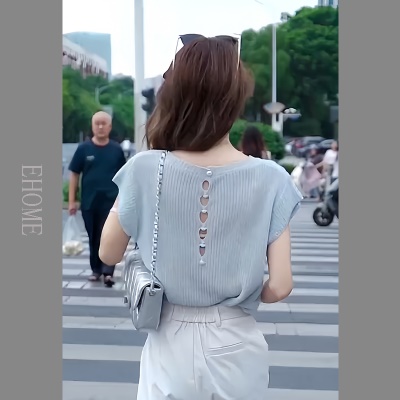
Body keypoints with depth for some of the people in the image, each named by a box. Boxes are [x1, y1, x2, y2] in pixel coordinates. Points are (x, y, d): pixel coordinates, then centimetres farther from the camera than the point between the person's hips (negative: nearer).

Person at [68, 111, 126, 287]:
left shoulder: (116, 149, 1)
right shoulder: (83, 148, 0)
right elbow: (75, 175, 3)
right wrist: (72, 200, 0)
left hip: (111, 201, -1)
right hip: (89, 202, 1)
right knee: (94, 238, 12)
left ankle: (108, 272, -6)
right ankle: (96, 270, 25)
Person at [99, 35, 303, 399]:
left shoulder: (145, 170, -15)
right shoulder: (271, 180, -15)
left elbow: (109, 255, -1)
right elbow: (279, 287, -14)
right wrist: (242, 296, 7)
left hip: (171, 348, 1)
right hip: (236, 352, 0)